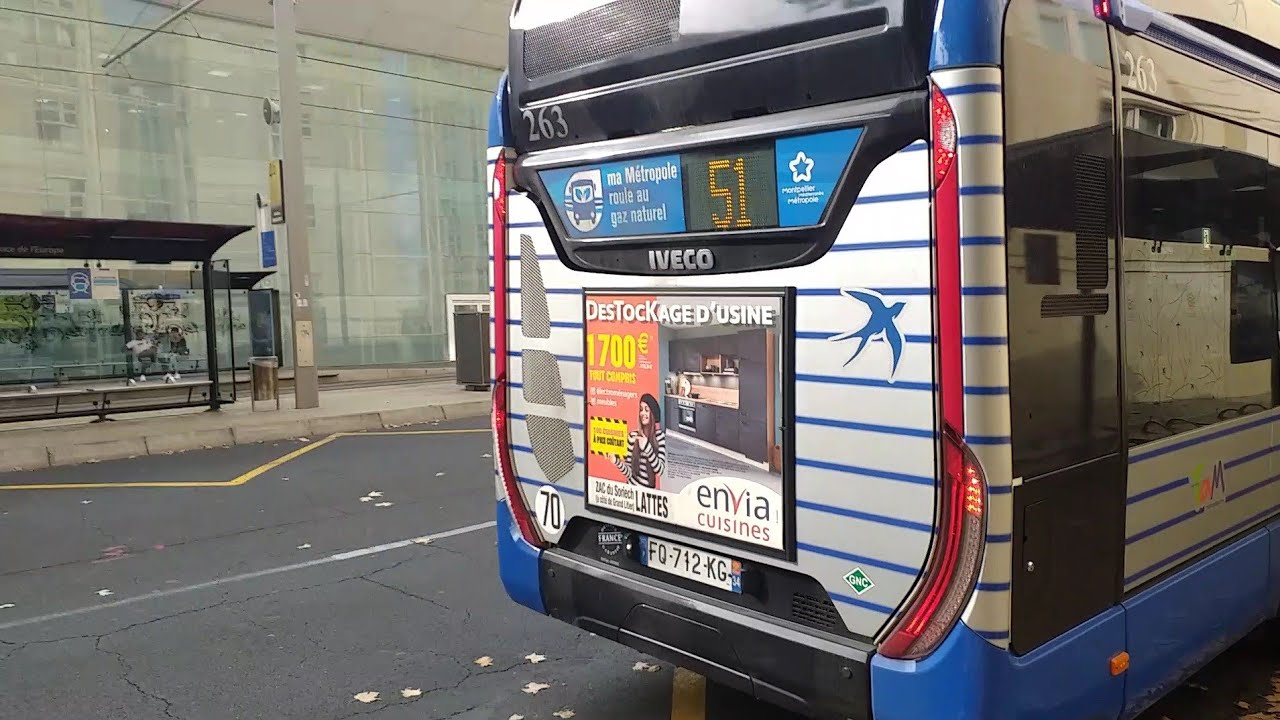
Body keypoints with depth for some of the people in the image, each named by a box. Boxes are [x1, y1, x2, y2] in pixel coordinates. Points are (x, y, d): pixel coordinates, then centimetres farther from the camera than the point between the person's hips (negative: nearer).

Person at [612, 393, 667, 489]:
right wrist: (616, 461, -13)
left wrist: (647, 448, -22)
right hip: (632, 488, 1)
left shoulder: (660, 435, -3)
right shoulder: (632, 436, 2)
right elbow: (629, 473, 3)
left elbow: (661, 470, -12)